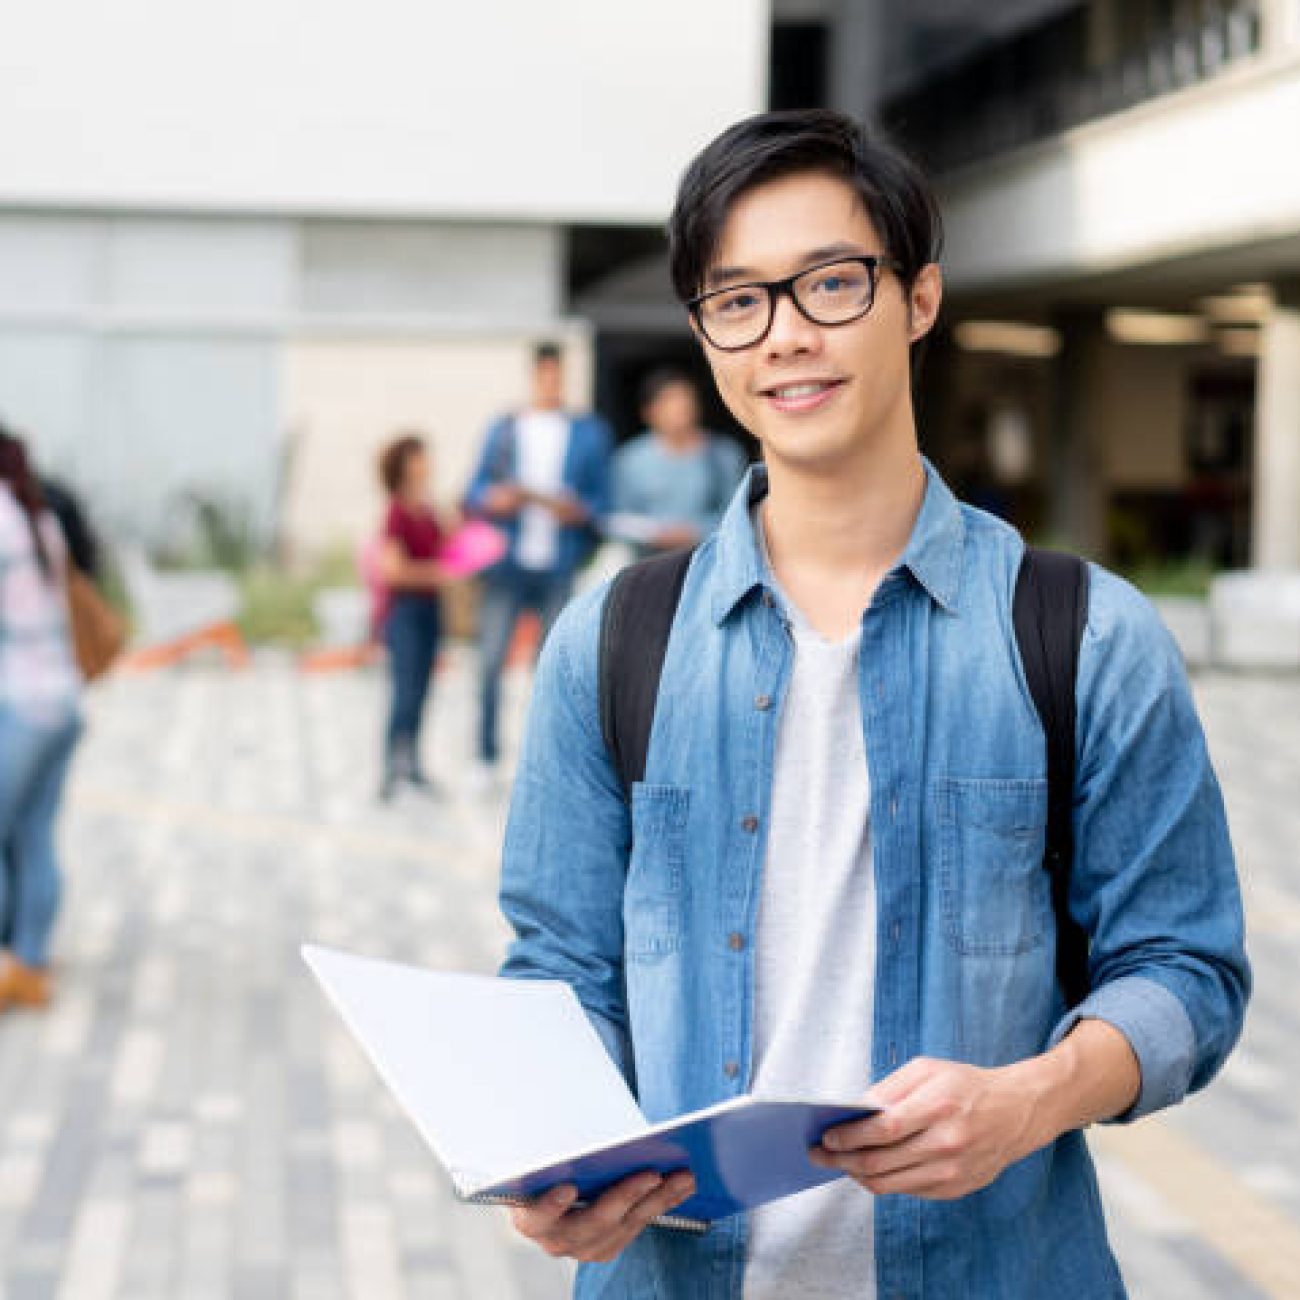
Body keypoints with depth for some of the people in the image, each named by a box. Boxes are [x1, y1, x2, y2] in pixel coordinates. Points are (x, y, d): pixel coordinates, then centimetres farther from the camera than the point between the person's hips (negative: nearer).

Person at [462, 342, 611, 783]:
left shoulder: (589, 433, 11)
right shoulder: (503, 429, 13)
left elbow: (601, 501, 9)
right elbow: (476, 492, 11)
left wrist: (578, 510, -10)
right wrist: (495, 499, -10)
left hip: (559, 567, 0)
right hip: (507, 565, 0)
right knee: (490, 660, -5)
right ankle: (486, 758, 5)